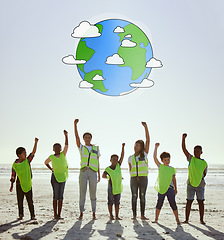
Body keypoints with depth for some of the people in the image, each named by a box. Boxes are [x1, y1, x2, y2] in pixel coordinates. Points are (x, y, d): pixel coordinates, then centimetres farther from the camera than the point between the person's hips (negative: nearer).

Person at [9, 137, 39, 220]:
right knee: (20, 201, 7)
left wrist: (36, 142, -19)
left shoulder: (27, 161, -2)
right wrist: (11, 185, 5)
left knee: (30, 201, 2)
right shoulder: (15, 165, -3)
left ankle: (32, 216, 7)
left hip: (28, 184, 0)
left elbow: (33, 152, -10)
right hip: (19, 185, 0)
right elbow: (13, 175, 4)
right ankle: (21, 215, 21)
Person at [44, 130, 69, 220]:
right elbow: (46, 162, 21)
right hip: (55, 176, -2)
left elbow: (66, 145, -8)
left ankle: (59, 214, 7)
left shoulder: (63, 154, 3)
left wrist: (66, 135, -18)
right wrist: (51, 169, 10)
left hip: (63, 176, 2)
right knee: (56, 195, -3)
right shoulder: (51, 157, 1)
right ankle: (55, 214, 2)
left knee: (60, 196, 3)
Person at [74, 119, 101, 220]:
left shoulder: (96, 149, 14)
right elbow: (76, 136, -1)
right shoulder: (81, 147, 11)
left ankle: (94, 214, 9)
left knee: (93, 193, 1)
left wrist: (99, 174, 8)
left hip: (93, 173, 1)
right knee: (82, 193, -2)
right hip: (83, 172, -1)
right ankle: (81, 213, 7)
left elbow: (97, 162, 14)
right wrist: (75, 124, -13)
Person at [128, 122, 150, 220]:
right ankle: (134, 215, 7)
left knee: (142, 196, 2)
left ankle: (142, 215, 9)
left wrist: (146, 127, -8)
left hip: (143, 178, -1)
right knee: (134, 196, 1)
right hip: (133, 178, 1)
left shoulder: (144, 155, 3)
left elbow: (148, 140, -3)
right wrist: (134, 178, -4)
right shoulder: (131, 158, 8)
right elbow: (130, 170, 12)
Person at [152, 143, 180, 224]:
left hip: (170, 188, 0)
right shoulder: (160, 166, 5)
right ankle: (156, 219, 19)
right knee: (159, 204, 7)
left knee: (173, 204, -2)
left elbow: (173, 179, 13)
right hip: (161, 188, 0)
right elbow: (155, 157, -4)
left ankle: (177, 219, 9)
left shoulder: (172, 169, 8)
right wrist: (156, 147, -11)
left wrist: (175, 188, 12)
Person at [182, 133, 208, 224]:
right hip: (190, 184, 0)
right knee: (189, 201, 2)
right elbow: (184, 149, -5)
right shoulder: (191, 159, 4)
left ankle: (201, 219, 14)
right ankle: (186, 219, 8)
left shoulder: (204, 163, 3)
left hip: (200, 185, 0)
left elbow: (204, 174, 9)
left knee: (201, 202, 4)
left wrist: (200, 179, -8)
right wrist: (183, 138, -15)